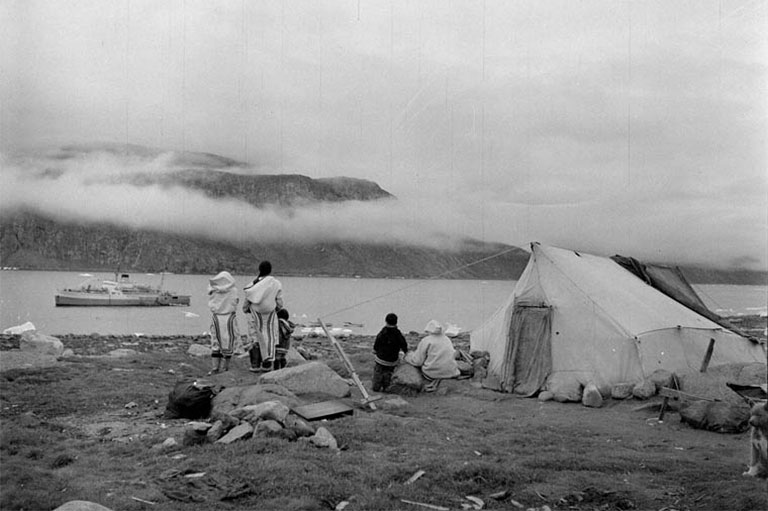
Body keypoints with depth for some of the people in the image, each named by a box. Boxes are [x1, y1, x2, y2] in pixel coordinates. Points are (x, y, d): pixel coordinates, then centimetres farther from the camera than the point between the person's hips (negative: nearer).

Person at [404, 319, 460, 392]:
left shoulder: (425, 341, -4)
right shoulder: (447, 339, 12)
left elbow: (418, 361, -4)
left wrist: (407, 356, 18)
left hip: (433, 374, -5)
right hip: (451, 372, 5)